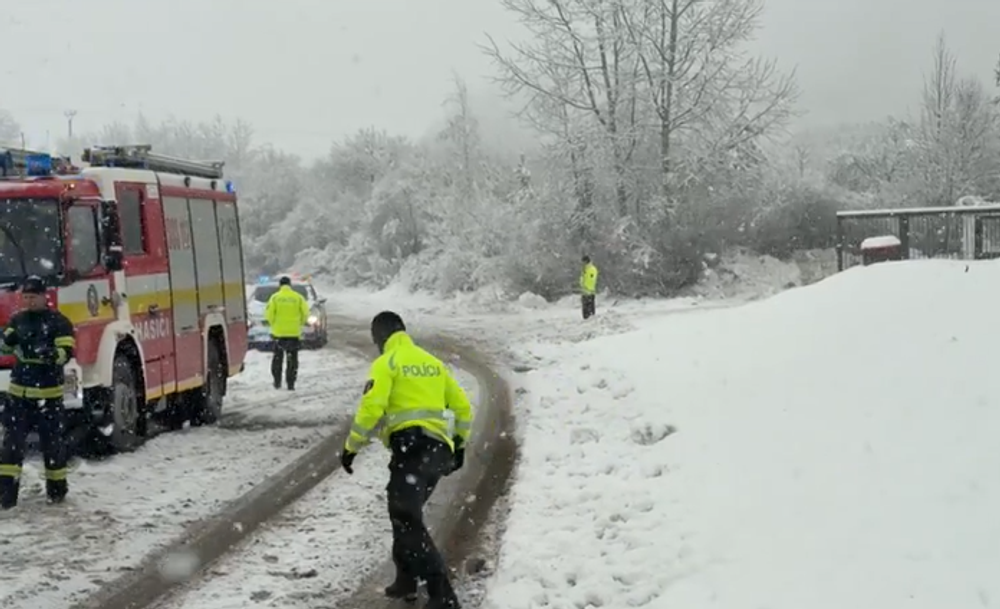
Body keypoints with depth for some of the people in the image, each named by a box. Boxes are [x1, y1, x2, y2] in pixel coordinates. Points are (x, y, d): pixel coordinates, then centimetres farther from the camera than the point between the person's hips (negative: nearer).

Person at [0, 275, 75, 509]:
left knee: (52, 440, 5)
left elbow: (67, 351, -13)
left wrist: (50, 354, -34)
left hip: (48, 393, -4)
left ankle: (57, 487, 18)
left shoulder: (59, 321, -7)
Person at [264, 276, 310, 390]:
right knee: (292, 358, 5)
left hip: (278, 332, 0)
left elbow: (269, 314, -6)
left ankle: (277, 382, 16)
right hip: (294, 333, 0)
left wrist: (273, 324, 10)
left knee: (277, 357, 15)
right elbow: (305, 313, -2)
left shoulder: (275, 297, -1)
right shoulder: (298, 297, 1)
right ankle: (291, 384, 1)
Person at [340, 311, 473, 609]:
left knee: (407, 520, -12)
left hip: (411, 447, -8)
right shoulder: (432, 362, 22)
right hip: (440, 450, 8)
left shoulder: (386, 363, 1)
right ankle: (407, 579, 26)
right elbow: (463, 407, 23)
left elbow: (371, 408, -12)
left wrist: (352, 446, -3)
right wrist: (460, 444, 34)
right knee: (405, 511, 24)